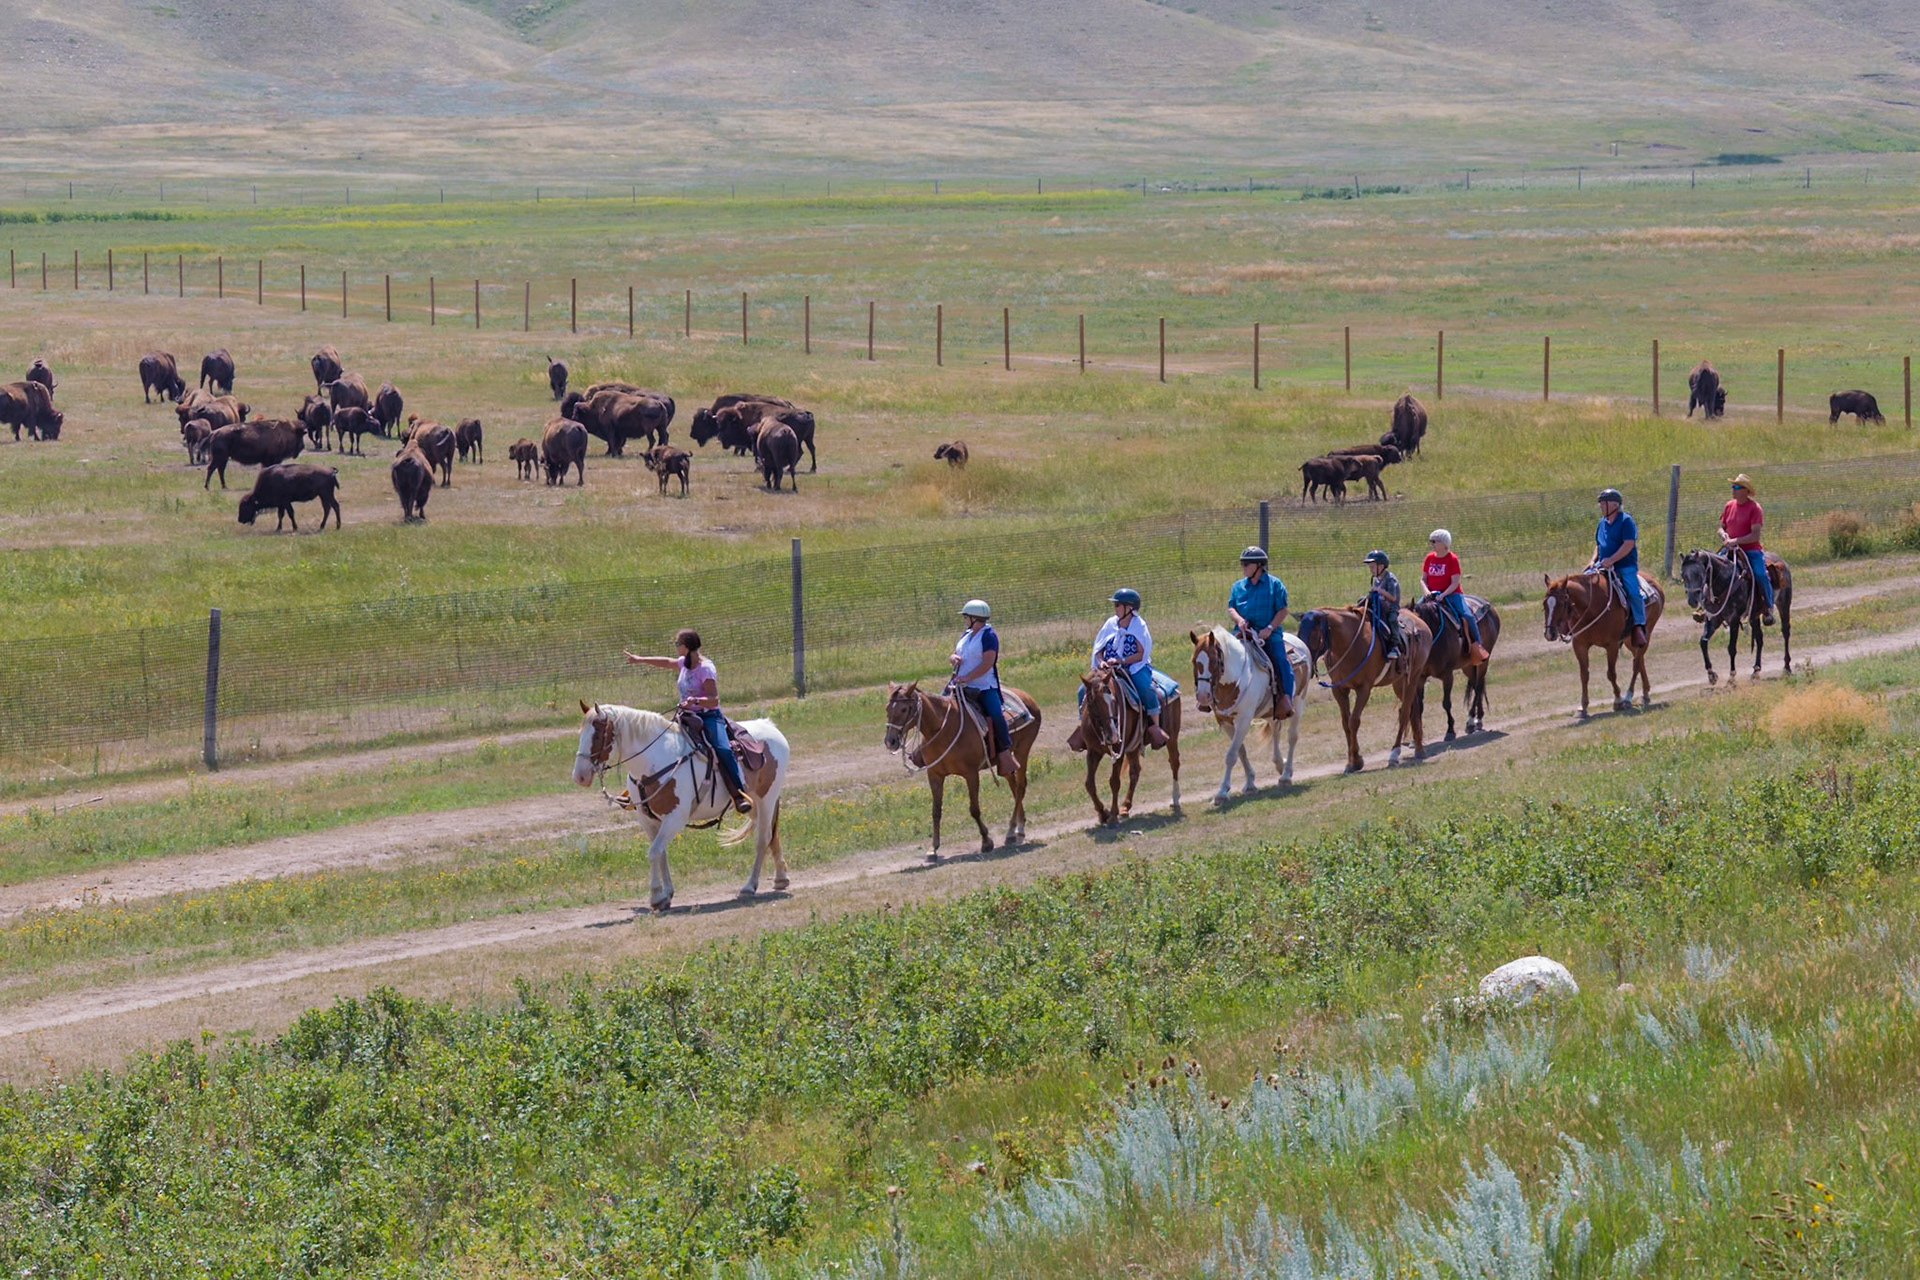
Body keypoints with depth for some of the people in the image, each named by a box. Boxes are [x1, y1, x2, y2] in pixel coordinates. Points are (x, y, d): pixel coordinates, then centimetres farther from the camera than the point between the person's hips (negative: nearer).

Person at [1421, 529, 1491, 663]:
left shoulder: (1452, 559, -9)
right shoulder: (1429, 558, 5)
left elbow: (1455, 583, -13)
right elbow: (1423, 578, 8)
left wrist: (1443, 595, -25)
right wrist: (1426, 590, -12)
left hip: (1451, 593, -5)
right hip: (1432, 595, 5)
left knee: (1467, 616, -24)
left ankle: (1478, 646, -13)